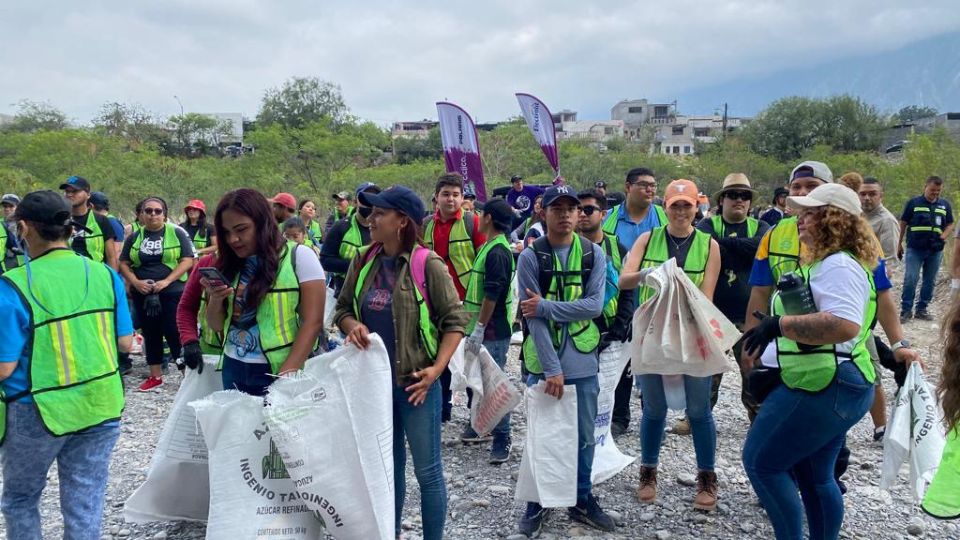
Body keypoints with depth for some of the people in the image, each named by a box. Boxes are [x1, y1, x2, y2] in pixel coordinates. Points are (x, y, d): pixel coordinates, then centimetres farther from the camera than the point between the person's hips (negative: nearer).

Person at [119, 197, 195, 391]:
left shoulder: (177, 233, -3)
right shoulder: (135, 237, 8)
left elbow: (187, 260, -8)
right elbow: (124, 263, 9)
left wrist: (166, 281, -16)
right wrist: (136, 282, -8)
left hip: (172, 293, -4)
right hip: (143, 294, 4)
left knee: (175, 333, -6)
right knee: (150, 334, 11)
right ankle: (155, 376, 21)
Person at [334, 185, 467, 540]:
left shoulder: (428, 265, -13)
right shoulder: (362, 262, 2)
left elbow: (455, 320, -9)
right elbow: (342, 308, 12)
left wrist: (437, 368, -19)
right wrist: (353, 326, -11)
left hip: (415, 383, -5)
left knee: (427, 471, 6)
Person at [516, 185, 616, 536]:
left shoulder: (594, 254, 2)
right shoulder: (530, 257, -7)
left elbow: (595, 306, -11)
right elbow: (533, 319, -13)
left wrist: (546, 306, -20)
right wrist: (552, 368, -18)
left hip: (583, 362, 3)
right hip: (544, 362, -2)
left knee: (584, 437, 13)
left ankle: (582, 500, 31)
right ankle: (536, 504, 25)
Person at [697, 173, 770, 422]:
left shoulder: (760, 227, 10)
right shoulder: (709, 224, 6)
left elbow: (761, 247, -13)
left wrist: (724, 241, -12)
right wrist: (743, 250, -14)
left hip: (749, 315, 1)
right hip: (714, 312, -1)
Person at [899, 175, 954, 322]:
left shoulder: (945, 205, 10)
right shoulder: (913, 203, 1)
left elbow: (950, 225, 14)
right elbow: (903, 223, 5)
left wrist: (944, 236, -6)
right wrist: (899, 244, 3)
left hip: (935, 250, 4)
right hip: (914, 249, -4)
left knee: (930, 281, 9)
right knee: (910, 279, -10)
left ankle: (922, 309, 19)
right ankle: (906, 310, -2)